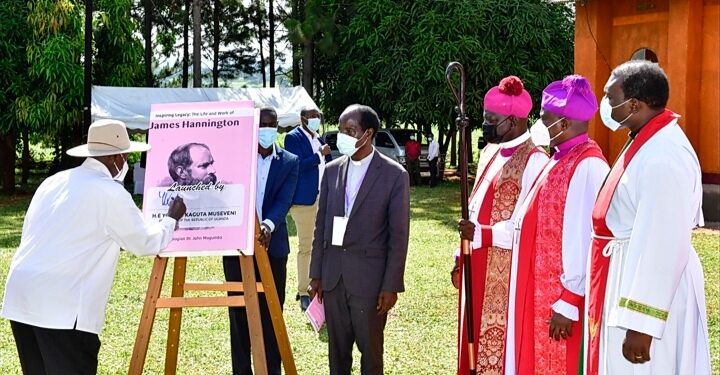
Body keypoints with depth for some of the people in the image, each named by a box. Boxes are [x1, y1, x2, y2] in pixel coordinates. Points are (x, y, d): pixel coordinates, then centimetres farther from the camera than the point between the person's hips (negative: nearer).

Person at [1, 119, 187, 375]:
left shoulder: (54, 181, 16)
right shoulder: (110, 192, -5)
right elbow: (145, 243, 4)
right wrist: (171, 219, 22)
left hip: (21, 295, 8)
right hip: (62, 305, -7)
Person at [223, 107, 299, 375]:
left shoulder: (290, 162, 3)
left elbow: (284, 200, -10)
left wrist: (269, 225, -30)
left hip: (272, 246, 0)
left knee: (270, 315, 5)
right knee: (239, 314, 6)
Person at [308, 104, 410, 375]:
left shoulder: (394, 174, -6)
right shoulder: (332, 170, 7)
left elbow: (399, 235, -6)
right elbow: (321, 225, 11)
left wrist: (391, 285, -9)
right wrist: (316, 274, 8)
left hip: (369, 278, -4)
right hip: (333, 275, 4)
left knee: (371, 350, 5)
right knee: (337, 350, 11)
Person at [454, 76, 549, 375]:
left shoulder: (533, 160, -15)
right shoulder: (490, 152, 12)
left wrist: (481, 235, -20)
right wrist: (461, 259, 14)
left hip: (508, 273, -8)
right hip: (480, 269, 8)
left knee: (501, 345, -1)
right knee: (478, 342, 15)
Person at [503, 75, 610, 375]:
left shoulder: (588, 167, -19)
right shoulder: (561, 161, 12)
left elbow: (585, 242, -22)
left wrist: (568, 303, -21)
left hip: (560, 298, -9)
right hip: (538, 291, 9)